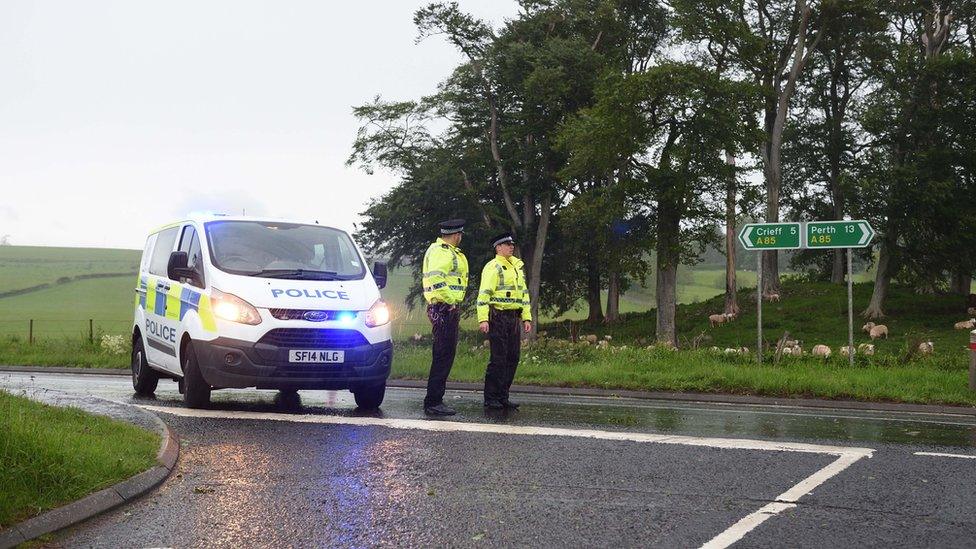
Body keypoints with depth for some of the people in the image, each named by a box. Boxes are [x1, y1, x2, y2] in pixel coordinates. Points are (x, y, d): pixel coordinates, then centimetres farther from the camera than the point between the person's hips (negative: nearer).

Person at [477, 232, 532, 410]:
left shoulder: (517, 267, 19)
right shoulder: (493, 267, -6)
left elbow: (524, 293, 23)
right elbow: (484, 294, -13)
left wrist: (527, 318, 16)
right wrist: (483, 319, -22)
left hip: (514, 318, 8)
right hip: (498, 317, -8)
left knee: (512, 358, 7)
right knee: (498, 358, -8)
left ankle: (503, 396, 14)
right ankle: (490, 398, -1)